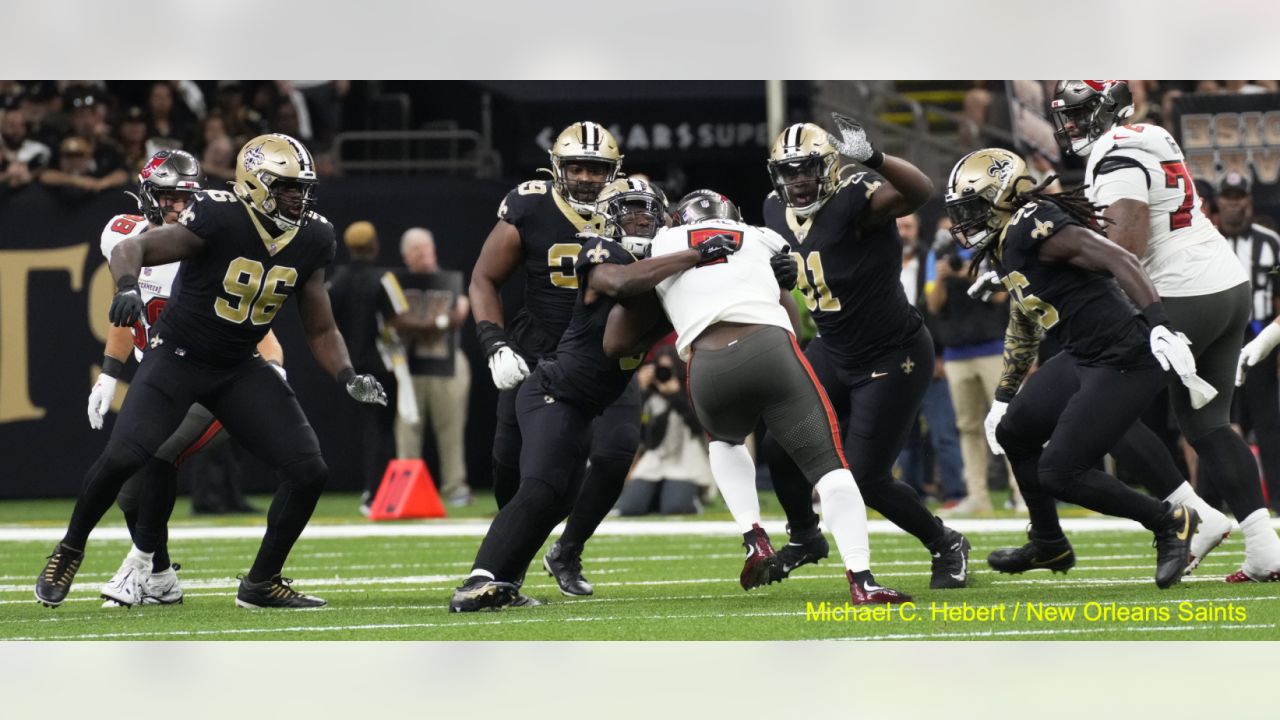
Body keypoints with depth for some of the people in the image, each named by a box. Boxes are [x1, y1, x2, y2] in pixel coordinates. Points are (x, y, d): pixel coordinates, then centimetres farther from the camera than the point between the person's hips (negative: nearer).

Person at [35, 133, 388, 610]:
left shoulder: (311, 241, -4)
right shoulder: (219, 219, -22)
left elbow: (321, 330, 6)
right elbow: (129, 249, -25)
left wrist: (348, 377, -11)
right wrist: (127, 286, -47)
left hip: (240, 370, 5)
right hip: (178, 356, -5)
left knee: (309, 471, -5)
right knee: (124, 458, -24)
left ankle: (262, 582, 12)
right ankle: (69, 553, 2)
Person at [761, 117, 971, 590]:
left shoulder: (853, 200, -24)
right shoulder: (778, 212, -1)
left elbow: (919, 192, -46)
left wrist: (872, 159, -58)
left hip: (894, 359, -8)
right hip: (835, 352, 8)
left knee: (866, 478, -8)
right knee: (780, 447, 6)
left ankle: (947, 546, 16)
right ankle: (804, 538, 33)